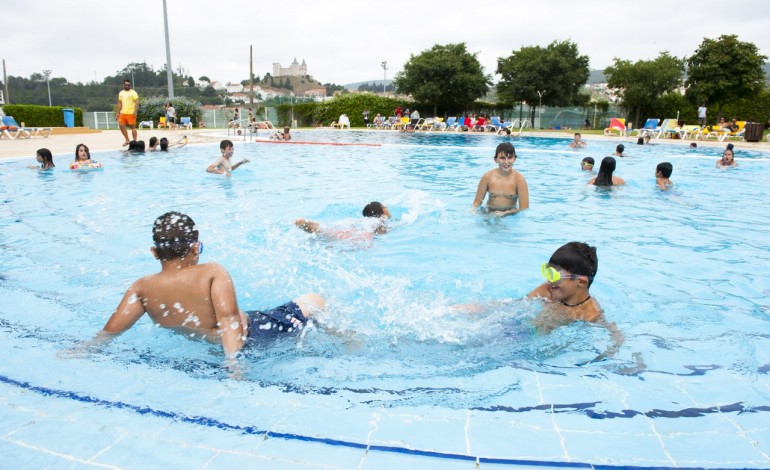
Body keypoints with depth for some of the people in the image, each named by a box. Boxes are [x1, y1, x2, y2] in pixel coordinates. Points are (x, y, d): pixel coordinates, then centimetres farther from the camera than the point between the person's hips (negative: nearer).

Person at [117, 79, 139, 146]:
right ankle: (127, 140, 15)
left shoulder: (133, 92, -3)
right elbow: (119, 103, 18)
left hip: (131, 113, -6)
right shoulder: (121, 93, 15)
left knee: (133, 127, -3)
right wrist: (118, 112, 13)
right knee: (121, 126, 3)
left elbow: (137, 102, -11)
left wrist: (135, 111, -22)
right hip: (123, 113, 6)